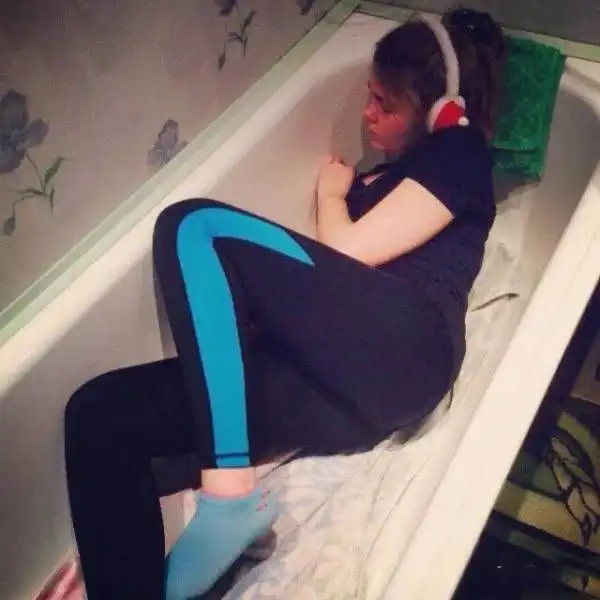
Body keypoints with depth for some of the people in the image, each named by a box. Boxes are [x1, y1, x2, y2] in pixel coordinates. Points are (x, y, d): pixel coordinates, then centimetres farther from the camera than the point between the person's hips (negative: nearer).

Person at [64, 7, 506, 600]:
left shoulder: (458, 154, 10)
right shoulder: (391, 173, 35)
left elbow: (345, 253, -3)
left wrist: (331, 194, 17)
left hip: (396, 352, -8)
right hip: (351, 382, 8)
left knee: (192, 227, -18)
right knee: (100, 413, -9)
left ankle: (229, 493, -27)